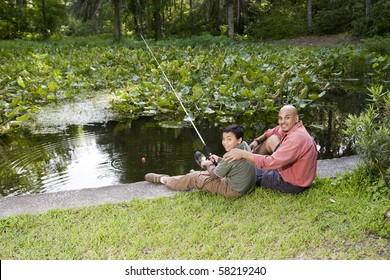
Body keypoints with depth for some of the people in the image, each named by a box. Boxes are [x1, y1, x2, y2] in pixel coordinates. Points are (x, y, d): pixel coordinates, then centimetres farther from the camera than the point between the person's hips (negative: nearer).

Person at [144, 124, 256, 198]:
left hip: (233, 191, -8)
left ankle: (163, 179, 20)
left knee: (193, 179, 3)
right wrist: (219, 160, 3)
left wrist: (209, 164, 5)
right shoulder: (245, 145, -3)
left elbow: (214, 175, -14)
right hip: (247, 187, 8)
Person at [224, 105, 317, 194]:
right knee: (272, 139, 10)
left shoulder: (297, 138, -31)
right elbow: (272, 132, 14)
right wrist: (257, 141, -6)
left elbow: (272, 162, -36)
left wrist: (243, 154, -32)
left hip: (293, 184, -8)